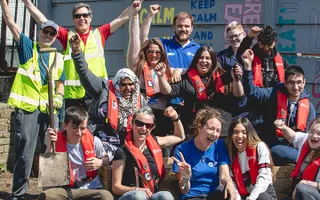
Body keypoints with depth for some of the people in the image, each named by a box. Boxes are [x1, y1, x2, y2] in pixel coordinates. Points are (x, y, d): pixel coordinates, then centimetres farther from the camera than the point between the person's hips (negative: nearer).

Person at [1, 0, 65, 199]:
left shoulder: (58, 58, 15)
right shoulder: (28, 47, 7)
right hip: (27, 107, -4)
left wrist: (59, 97, 0)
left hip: (49, 109, 4)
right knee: (24, 152, -6)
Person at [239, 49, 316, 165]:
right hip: (273, 145, -5)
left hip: (294, 146, 5)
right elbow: (251, 91, -13)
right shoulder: (274, 94, 0)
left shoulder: (309, 106, 9)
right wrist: (248, 66, -25)